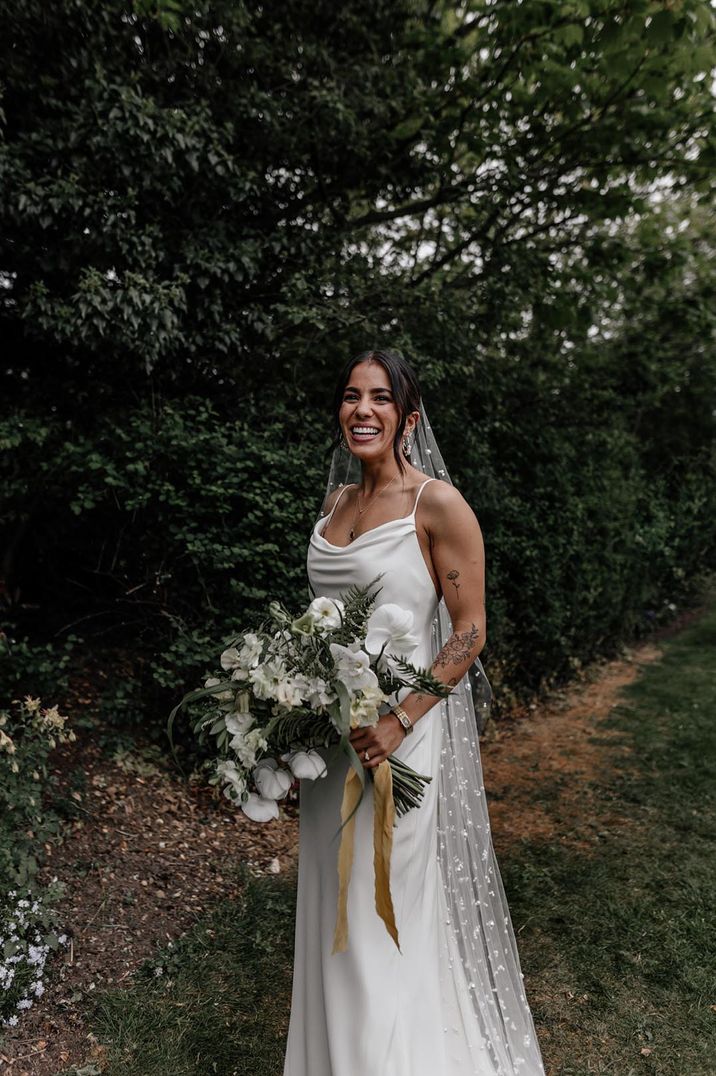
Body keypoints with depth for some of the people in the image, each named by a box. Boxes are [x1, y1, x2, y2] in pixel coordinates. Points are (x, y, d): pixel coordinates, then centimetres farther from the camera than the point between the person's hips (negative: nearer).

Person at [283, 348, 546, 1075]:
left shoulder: (438, 504, -14)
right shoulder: (335, 503, 7)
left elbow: (470, 632, -14)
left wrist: (399, 723, -20)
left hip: (402, 727, -6)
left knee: (391, 913, 8)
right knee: (334, 903, 21)